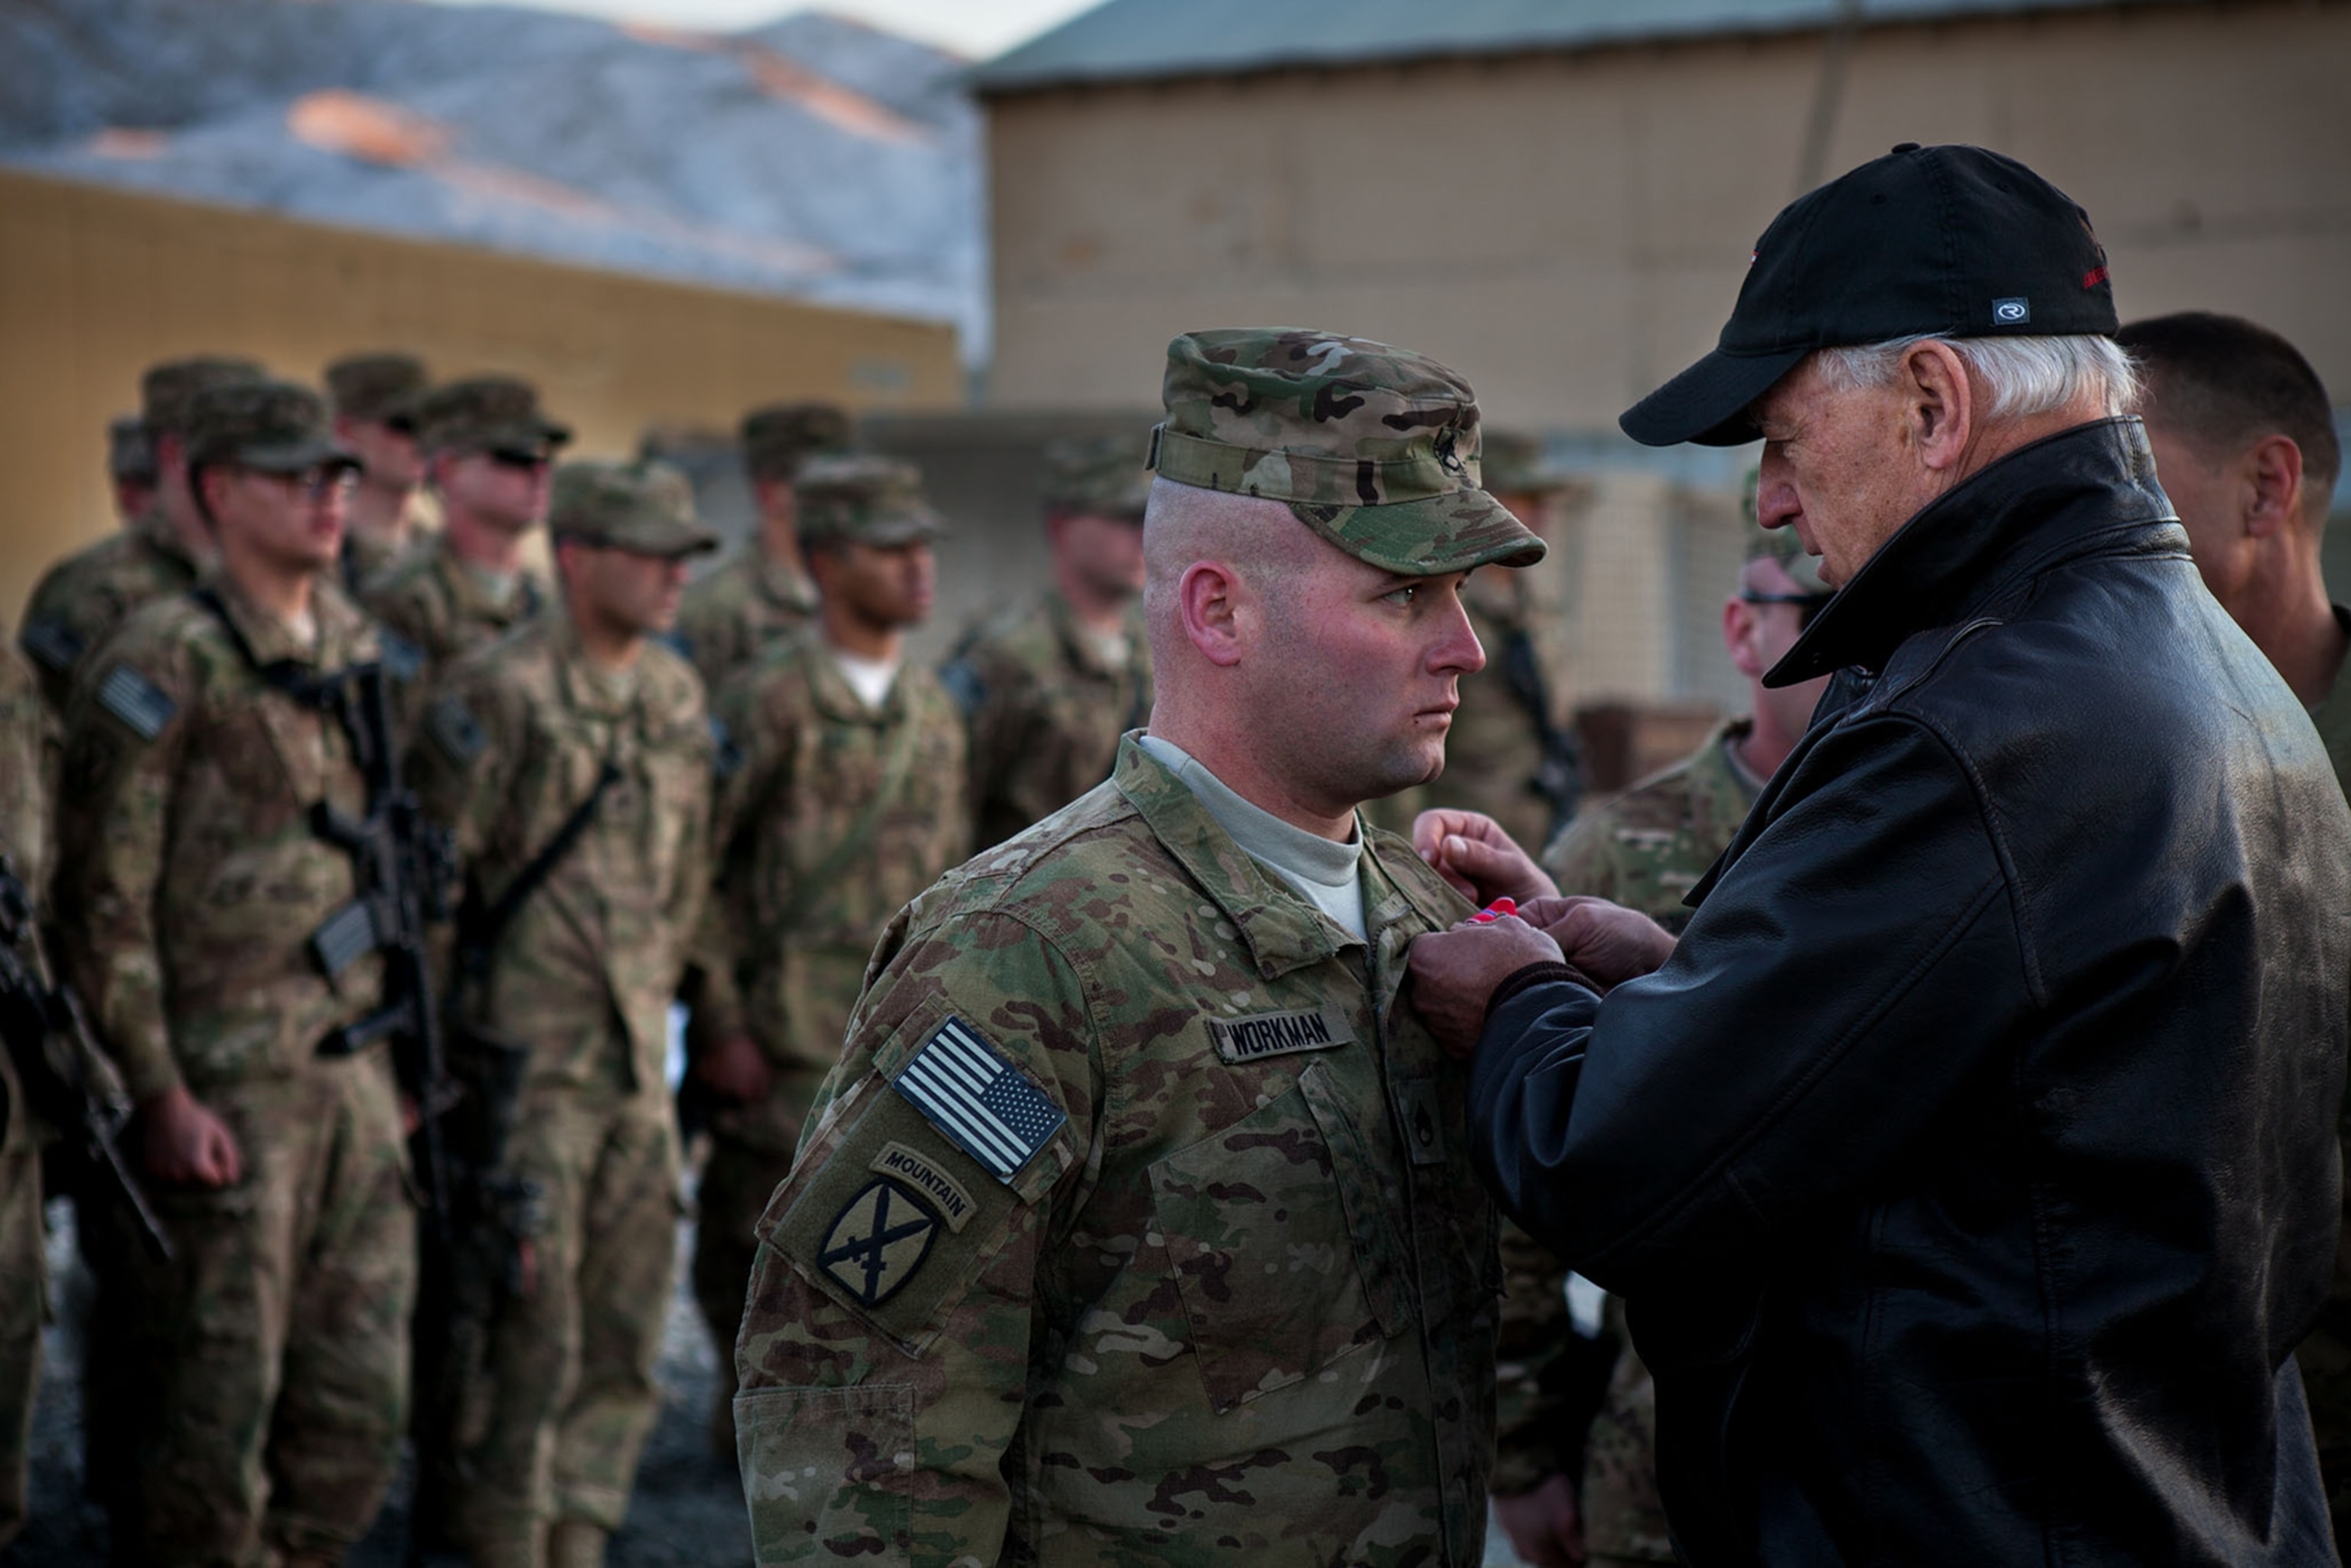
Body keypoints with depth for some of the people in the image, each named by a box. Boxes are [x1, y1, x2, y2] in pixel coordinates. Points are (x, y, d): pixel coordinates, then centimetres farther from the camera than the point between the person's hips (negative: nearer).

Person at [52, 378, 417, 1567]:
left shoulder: (361, 651, 12)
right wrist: (157, 1094, -15)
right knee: (215, 1405, 1)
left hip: (353, 1073, 7)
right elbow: (103, 899, -12)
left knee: (359, 1403, 11)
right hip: (224, 1092, -7)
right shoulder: (163, 663, -10)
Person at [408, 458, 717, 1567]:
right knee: (528, 1321, -1)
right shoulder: (499, 691, -13)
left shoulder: (677, 693, 9)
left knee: (629, 1315, 9)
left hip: (634, 1047, 7)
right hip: (525, 1049, -7)